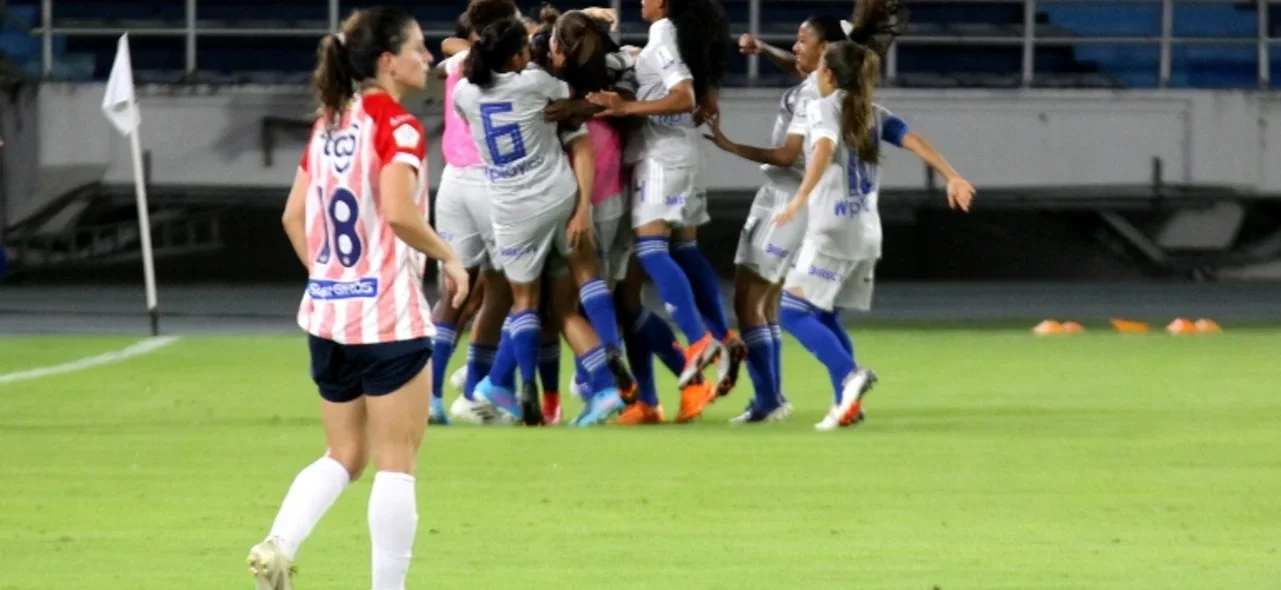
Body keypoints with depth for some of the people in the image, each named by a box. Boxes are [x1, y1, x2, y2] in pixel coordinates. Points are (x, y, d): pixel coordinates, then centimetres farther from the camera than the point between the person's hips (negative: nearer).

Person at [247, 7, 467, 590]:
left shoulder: (330, 124, 11)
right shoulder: (397, 127, -12)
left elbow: (294, 217, 13)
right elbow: (399, 212, -26)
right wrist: (449, 258, -12)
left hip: (327, 312, 7)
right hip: (389, 316, -7)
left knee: (343, 455, 16)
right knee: (397, 461, 2)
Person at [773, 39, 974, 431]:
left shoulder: (824, 108, -7)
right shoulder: (873, 114, 15)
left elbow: (825, 149, -25)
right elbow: (915, 142, 6)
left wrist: (801, 197, -37)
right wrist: (952, 178, 0)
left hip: (832, 233, -8)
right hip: (866, 233, 8)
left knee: (794, 312, -6)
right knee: (824, 315, 15)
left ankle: (849, 376, -22)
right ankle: (847, 402, 9)